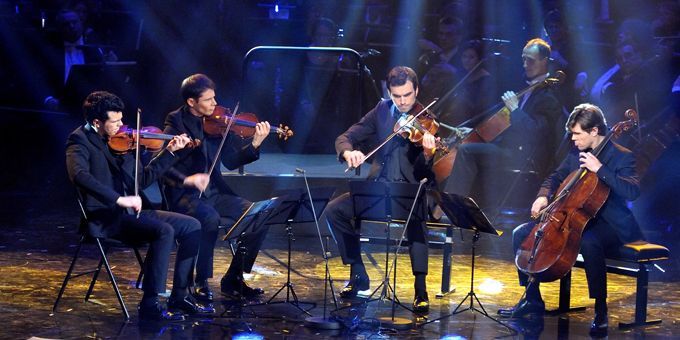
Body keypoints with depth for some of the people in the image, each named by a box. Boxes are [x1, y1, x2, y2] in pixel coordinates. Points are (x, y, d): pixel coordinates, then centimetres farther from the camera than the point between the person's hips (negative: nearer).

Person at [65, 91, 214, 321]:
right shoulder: (80, 140, -8)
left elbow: (142, 179, 20)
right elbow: (79, 175, -28)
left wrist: (170, 152, 12)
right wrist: (119, 199, -34)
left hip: (127, 213, 8)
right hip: (104, 218, -8)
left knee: (191, 226, -1)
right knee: (164, 231, -29)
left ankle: (180, 296, 2)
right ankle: (150, 305, -23)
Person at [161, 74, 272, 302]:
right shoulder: (176, 122, -6)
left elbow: (231, 161, 7)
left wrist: (255, 144, -8)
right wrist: (186, 179, -32)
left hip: (214, 193, 6)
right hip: (185, 195, -6)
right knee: (210, 219, -36)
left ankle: (234, 279, 2)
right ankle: (201, 283, -18)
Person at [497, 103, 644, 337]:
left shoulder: (621, 157, -11)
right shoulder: (576, 154, 9)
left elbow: (633, 191, -27)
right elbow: (556, 178, 22)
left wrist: (600, 169, -31)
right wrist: (543, 196, 0)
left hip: (609, 224, -7)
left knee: (589, 242, -43)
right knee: (522, 234, -3)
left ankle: (600, 310, -28)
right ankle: (532, 299, 7)